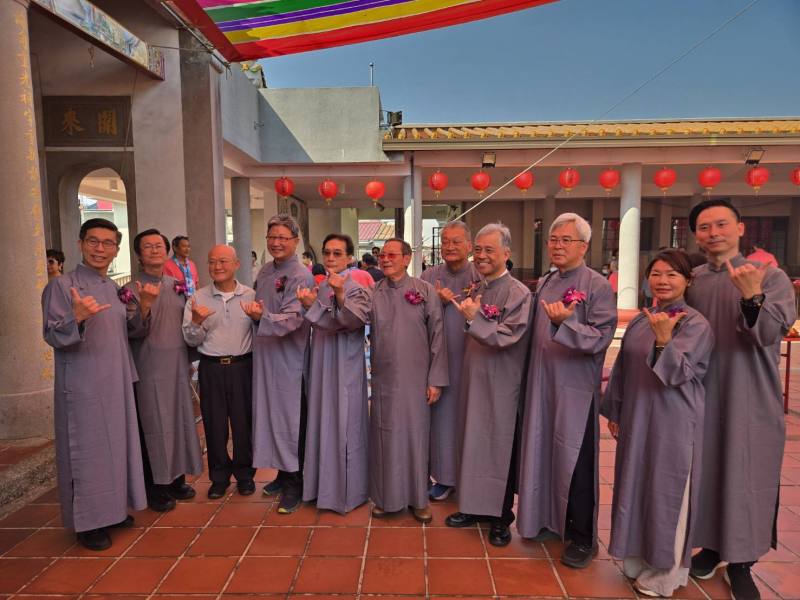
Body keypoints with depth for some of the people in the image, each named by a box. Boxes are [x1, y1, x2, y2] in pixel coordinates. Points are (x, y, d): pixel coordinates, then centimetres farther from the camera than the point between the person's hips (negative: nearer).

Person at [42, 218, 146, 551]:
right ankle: (87, 522, 17)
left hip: (117, 385, 7)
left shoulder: (115, 289, 12)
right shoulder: (62, 285, -8)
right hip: (82, 388, -6)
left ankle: (114, 508, 29)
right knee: (86, 451, 2)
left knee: (117, 445, 13)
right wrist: (77, 318, -32)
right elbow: (52, 336, -17)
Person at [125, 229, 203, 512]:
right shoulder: (132, 290, -5)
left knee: (180, 422, 11)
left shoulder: (178, 286, 11)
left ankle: (176, 479, 27)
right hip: (150, 370, -5)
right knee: (154, 427, 2)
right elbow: (134, 331, -16)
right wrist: (145, 304, -30)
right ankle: (155, 489, 17)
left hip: (179, 367, 5)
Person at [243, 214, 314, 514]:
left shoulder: (301, 276, -13)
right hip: (265, 355, 8)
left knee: (290, 420, 1)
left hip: (289, 358, -7)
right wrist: (255, 313, -1)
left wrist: (263, 317, -38)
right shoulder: (265, 272, 11)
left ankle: (295, 484, 16)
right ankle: (282, 472, 33)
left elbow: (292, 319, -23)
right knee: (271, 416, 16)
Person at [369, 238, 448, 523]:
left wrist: (436, 379, -5)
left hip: (416, 378, -1)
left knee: (416, 435, 9)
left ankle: (418, 497, 27)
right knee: (384, 435, 11)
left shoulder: (425, 290, -4)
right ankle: (385, 496, 30)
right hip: (384, 378, 2)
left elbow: (437, 335, -3)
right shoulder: (373, 293, 3)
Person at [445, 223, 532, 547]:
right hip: (473, 381, 6)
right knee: (472, 444, 15)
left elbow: (506, 337, -20)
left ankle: (501, 518, 23)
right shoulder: (475, 291, 8)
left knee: (499, 448, 6)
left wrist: (473, 319, -26)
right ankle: (474, 506, 32)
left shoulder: (518, 293, -11)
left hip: (501, 386, -6)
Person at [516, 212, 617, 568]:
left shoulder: (598, 286, -8)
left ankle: (582, 538, 21)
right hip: (541, 385, 6)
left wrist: (565, 322, -30)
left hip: (575, 390, -6)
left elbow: (601, 337, -16)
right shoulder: (544, 283, 11)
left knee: (574, 462, 3)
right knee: (543, 453, 14)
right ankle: (547, 519, 33)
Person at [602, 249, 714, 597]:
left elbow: (678, 372, -20)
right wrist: (613, 412, 12)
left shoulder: (696, 324, -10)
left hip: (673, 424, -6)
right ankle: (639, 559, 35)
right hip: (636, 420, 6)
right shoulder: (639, 321, 6)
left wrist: (664, 340, -36)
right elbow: (621, 370, 11)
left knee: (665, 493, 5)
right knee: (634, 488, 15)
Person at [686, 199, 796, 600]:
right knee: (706, 473, 14)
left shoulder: (770, 277, -6)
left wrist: (752, 297, -35)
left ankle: (740, 563, 24)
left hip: (751, 402, -3)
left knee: (745, 481, 6)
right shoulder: (690, 282, 3)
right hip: (701, 397, 3)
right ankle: (711, 546, 33)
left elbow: (770, 333, -19)